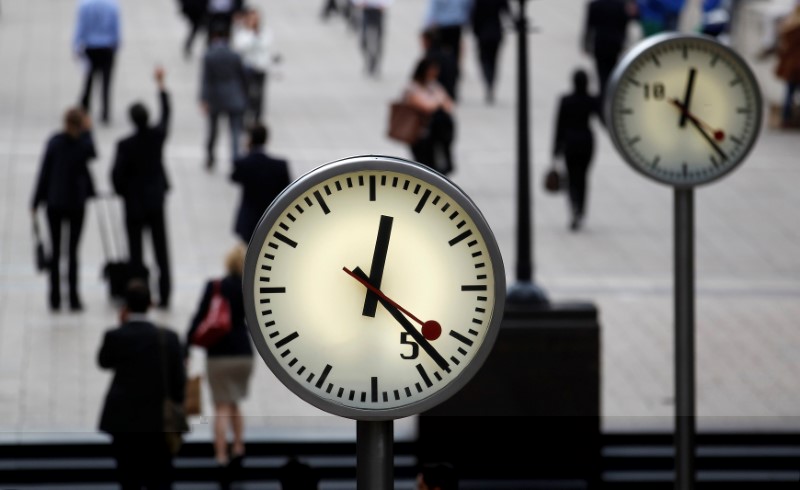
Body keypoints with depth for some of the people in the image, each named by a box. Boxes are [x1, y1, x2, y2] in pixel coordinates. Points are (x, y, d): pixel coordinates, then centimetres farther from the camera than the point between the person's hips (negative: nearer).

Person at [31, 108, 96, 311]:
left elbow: (44, 172, -5)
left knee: (55, 250, 9)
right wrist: (87, 131, 8)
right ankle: (73, 299, 3)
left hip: (54, 201, 1)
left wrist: (36, 202, 2)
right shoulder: (84, 144, -12)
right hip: (76, 202, -1)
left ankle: (55, 299, 8)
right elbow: (93, 154, 12)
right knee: (73, 251, 6)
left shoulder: (54, 142, -9)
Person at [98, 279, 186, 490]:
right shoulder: (168, 338, -7)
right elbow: (179, 380, -3)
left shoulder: (115, 336, -10)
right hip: (158, 423, 1)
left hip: (124, 422, 0)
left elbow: (103, 362, 11)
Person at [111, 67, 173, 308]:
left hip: (134, 203, -4)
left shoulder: (126, 145, -18)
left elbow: (117, 174, -16)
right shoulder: (157, 136, -7)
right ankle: (164, 294, 9)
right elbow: (166, 113, 11)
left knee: (136, 251, 3)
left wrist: (123, 192, 5)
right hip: (156, 200, 4)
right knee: (161, 249, 9)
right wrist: (161, 85, 21)